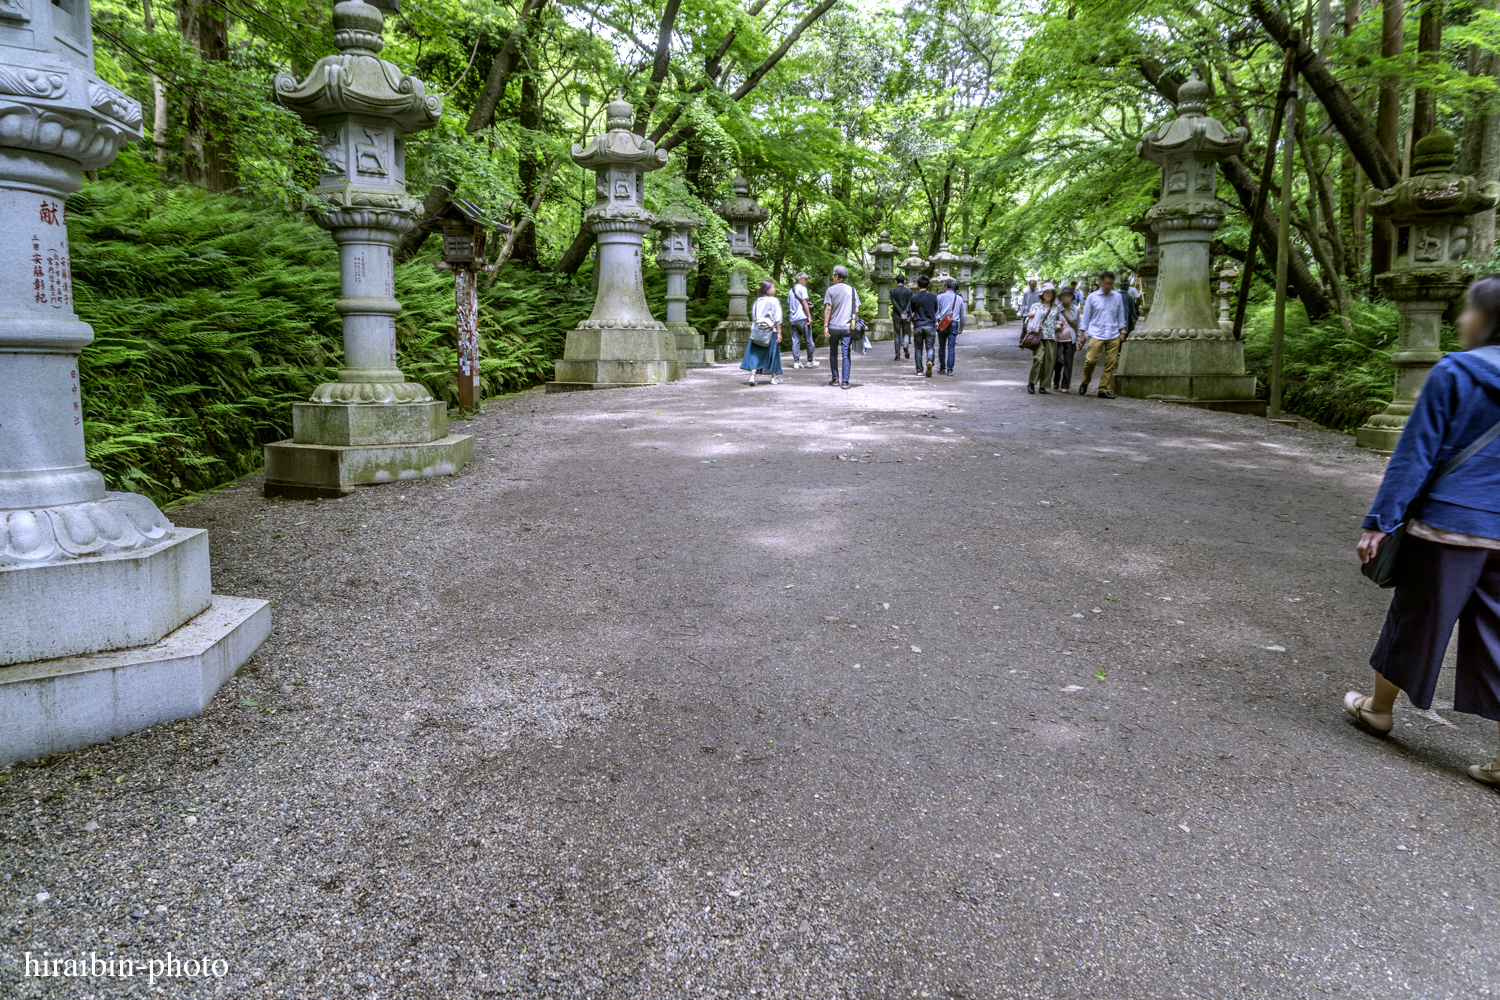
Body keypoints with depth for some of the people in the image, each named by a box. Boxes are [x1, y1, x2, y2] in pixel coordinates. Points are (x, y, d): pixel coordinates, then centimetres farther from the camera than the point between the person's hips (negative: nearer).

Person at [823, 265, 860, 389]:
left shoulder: (830, 290, -1)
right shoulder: (852, 290, 6)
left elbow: (828, 309, -7)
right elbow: (856, 310, 4)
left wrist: (825, 326, -6)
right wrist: (854, 323, 15)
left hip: (833, 327, -1)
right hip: (847, 327, 1)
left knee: (833, 353, 13)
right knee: (845, 354, 0)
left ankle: (835, 379, 16)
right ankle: (844, 381, -5)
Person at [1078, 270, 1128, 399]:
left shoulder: (1118, 297, 10)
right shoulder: (1093, 296, 4)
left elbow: (1121, 316, 18)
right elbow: (1086, 316, 9)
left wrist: (1122, 331, 12)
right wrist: (1083, 334, 6)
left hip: (1113, 336, 2)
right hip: (1096, 335, -2)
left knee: (1111, 363, -3)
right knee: (1091, 360, -12)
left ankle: (1103, 389, 4)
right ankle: (1085, 382, 14)